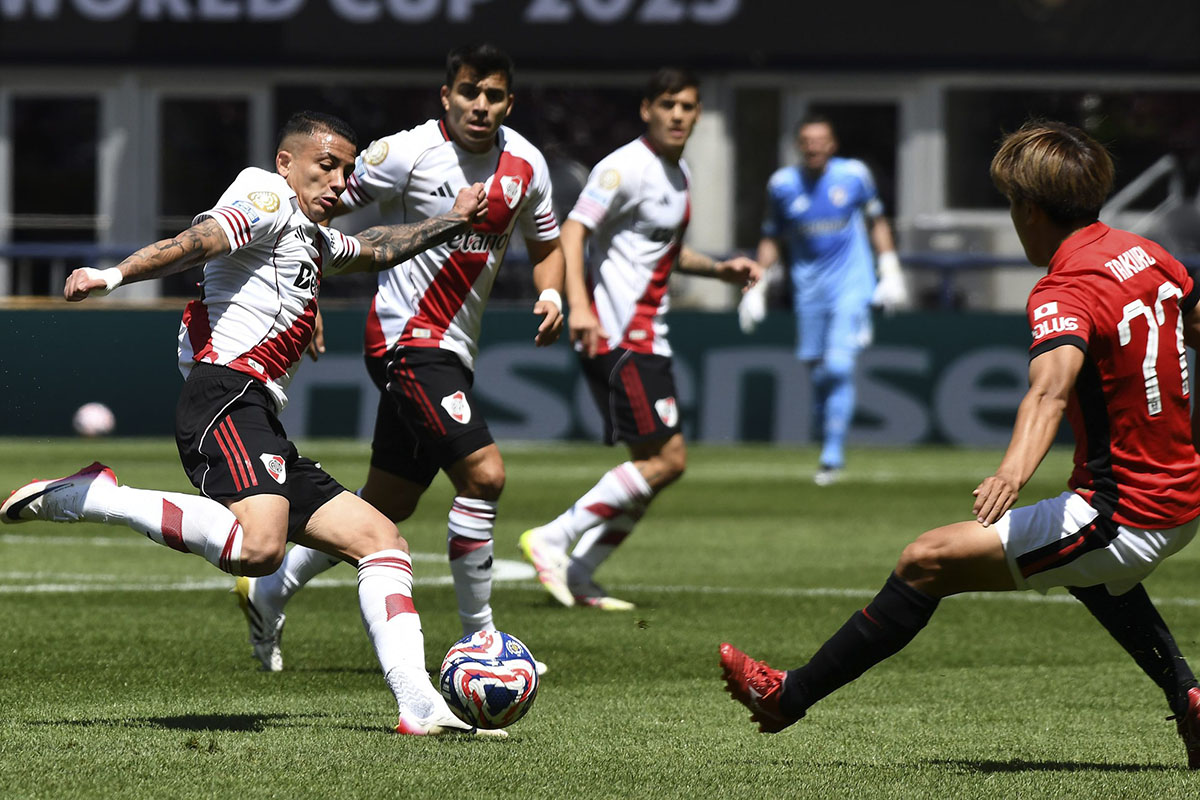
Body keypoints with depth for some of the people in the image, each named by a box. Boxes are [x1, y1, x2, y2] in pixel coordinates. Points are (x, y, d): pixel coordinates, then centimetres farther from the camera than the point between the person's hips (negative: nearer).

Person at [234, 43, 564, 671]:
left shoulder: (525, 164, 5)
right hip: (408, 337, -8)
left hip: (454, 350, 8)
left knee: (388, 503, 16)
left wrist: (550, 295, -1)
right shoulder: (409, 153, -14)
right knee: (484, 474, -20)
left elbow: (545, 245, 20)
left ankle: (269, 593, 33)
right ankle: (478, 637, -8)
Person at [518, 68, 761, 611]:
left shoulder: (677, 173, 17)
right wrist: (578, 306, -33)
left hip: (647, 338, 10)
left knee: (652, 468, 8)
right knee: (667, 459, -14)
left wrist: (720, 270, 16)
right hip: (617, 336, -10)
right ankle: (552, 540, -10)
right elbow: (571, 231, -20)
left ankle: (577, 576, 10)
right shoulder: (626, 167, -12)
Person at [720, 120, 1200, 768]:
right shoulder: (1147, 254, 5)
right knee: (1085, 562, 43)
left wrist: (1015, 470, -58)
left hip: (1127, 517, -9)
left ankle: (791, 696, -1)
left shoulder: (1066, 295, -20)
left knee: (928, 561, -7)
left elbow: (1051, 385, -41)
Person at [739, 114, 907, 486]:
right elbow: (771, 239, 12)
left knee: (839, 367, -15)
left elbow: (876, 222, 11)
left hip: (851, 284, -2)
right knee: (817, 372, 3)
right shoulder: (782, 184, 2)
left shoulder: (854, 175, -2)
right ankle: (830, 450, 19)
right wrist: (756, 285, 6)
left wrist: (890, 271, 6)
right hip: (808, 287, 2)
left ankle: (832, 455, -12)